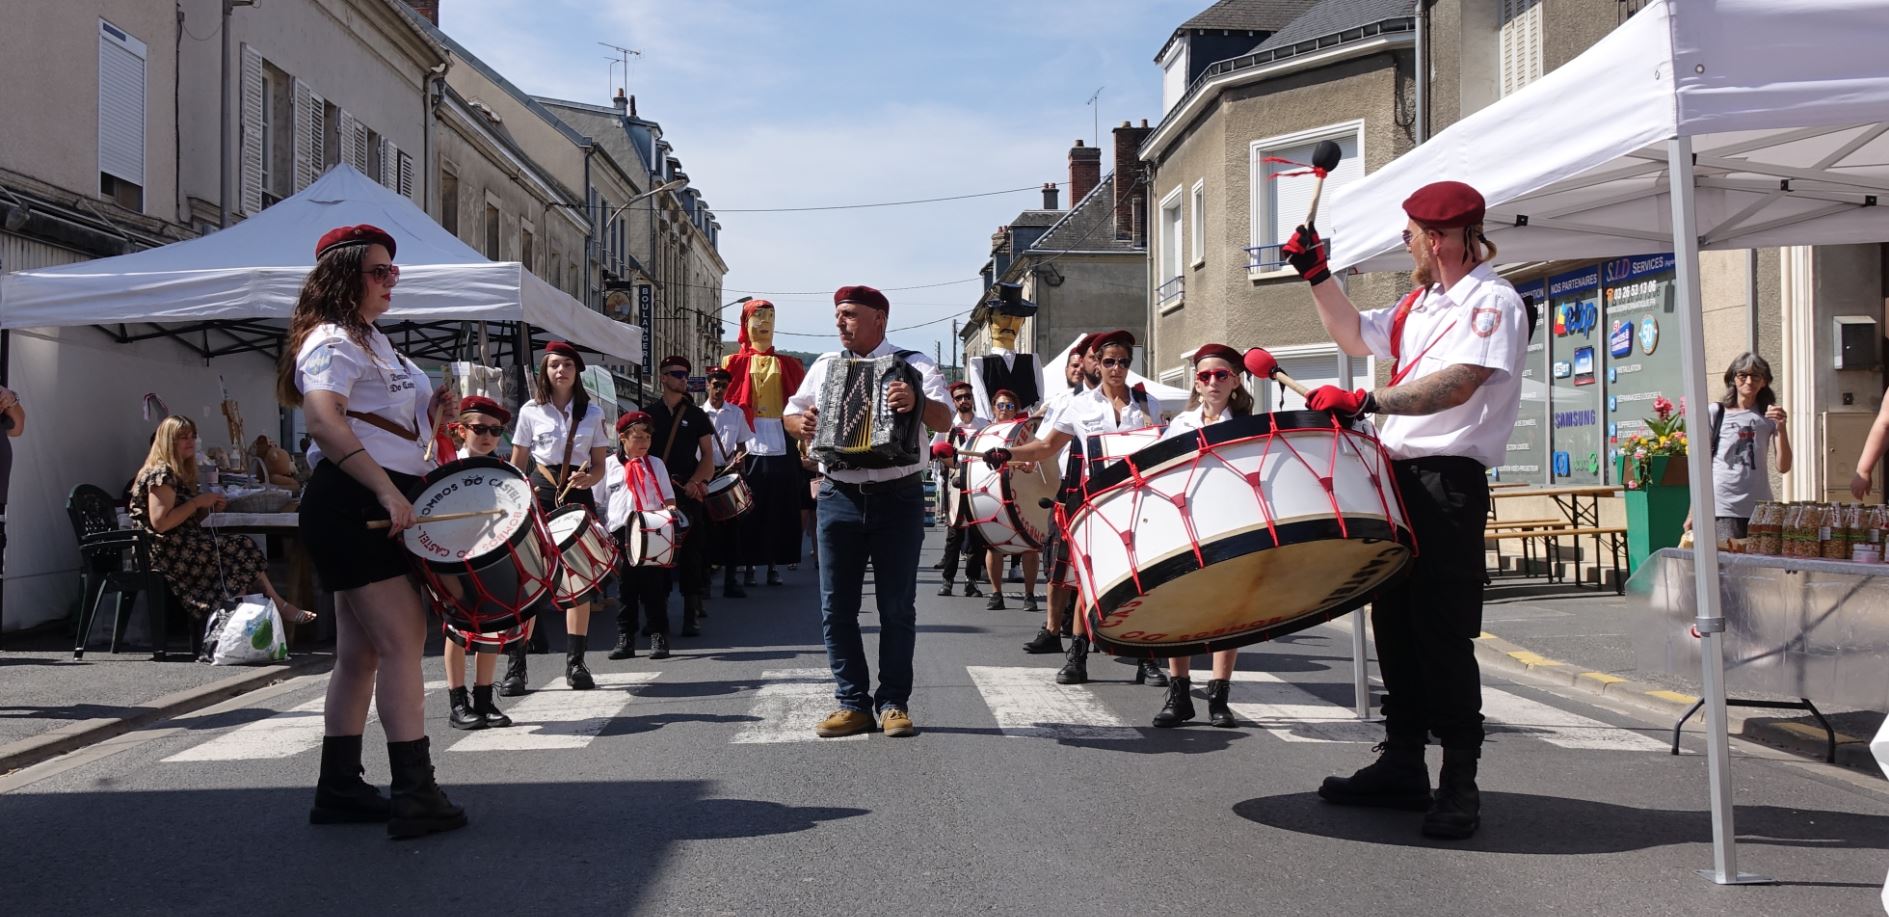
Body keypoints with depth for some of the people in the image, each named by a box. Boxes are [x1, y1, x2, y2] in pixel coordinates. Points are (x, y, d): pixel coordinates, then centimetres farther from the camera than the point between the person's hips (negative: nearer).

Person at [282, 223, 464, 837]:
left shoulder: (371, 341, 21)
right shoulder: (332, 341, -10)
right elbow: (324, 422, -26)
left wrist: (430, 411, 10)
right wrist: (387, 490, -32)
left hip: (376, 509, 10)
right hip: (349, 505, -10)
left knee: (361, 651, 11)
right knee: (404, 639, -13)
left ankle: (339, 787, 17)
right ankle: (415, 794, -12)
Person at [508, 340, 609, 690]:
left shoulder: (592, 413, 6)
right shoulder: (531, 411, 3)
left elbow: (599, 466, 9)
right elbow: (517, 465, 7)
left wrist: (587, 478, -12)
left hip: (578, 496, 2)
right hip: (540, 494, -1)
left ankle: (576, 662, 11)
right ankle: (515, 664, -2)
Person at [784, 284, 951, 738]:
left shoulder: (914, 365, -1)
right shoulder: (825, 366, 12)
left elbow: (944, 419, -14)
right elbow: (791, 412, 18)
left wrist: (917, 402, -36)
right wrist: (800, 422, -6)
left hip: (898, 498, -3)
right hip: (839, 497, 4)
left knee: (897, 607, 2)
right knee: (836, 607, 3)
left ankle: (894, 703, 11)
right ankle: (853, 703, 11)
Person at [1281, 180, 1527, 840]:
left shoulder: (1492, 301, -8)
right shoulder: (1420, 302, 20)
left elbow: (1457, 385, -24)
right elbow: (1355, 336, 31)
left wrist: (1364, 402, -29)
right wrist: (1317, 275, 20)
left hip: (1450, 482, -9)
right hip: (1398, 476, 9)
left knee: (1443, 632, -9)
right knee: (1395, 625, 12)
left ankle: (1459, 786, -2)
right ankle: (1402, 763, 22)